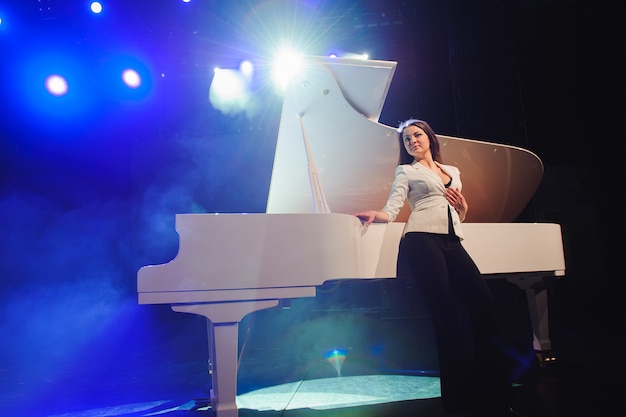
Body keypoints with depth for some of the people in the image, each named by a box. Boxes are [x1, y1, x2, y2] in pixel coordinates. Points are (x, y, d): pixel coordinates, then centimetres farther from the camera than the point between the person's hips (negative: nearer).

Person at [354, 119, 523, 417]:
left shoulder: (453, 171, 27)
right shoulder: (406, 171, 14)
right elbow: (392, 209, 0)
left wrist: (463, 207, 7)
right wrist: (375, 214, -22)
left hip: (452, 242, 5)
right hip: (422, 239, -4)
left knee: (483, 304, -12)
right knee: (446, 313, -15)